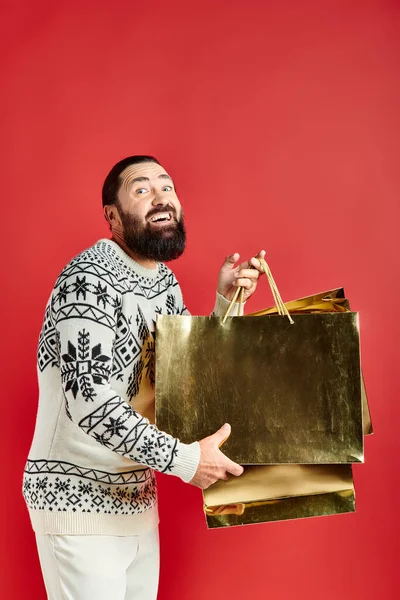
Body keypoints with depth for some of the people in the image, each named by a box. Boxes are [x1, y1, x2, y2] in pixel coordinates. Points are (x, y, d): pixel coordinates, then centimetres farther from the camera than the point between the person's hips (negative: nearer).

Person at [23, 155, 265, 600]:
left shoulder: (165, 282, 8)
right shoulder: (90, 278, -19)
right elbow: (90, 403, -28)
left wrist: (227, 300, 1)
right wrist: (185, 459, -24)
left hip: (138, 495, 8)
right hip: (77, 499, -8)